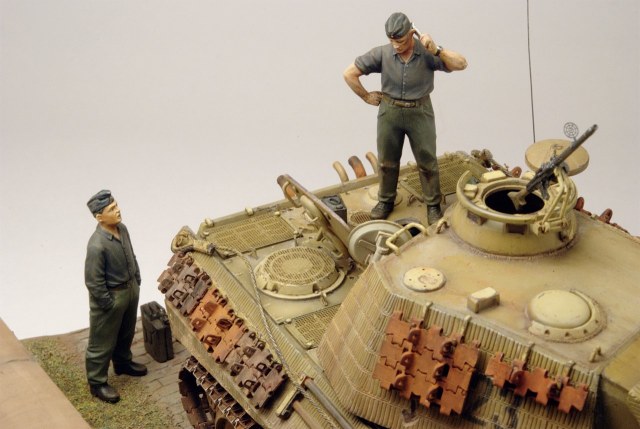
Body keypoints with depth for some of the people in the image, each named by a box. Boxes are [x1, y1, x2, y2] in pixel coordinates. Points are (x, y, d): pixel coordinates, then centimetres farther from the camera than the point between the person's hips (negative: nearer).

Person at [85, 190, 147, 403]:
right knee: (103, 342, 11)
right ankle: (97, 383, 28)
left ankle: (123, 363, 52)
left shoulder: (122, 229, -7)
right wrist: (109, 304, -16)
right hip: (110, 297, -8)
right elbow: (93, 282, -24)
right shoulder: (97, 245, -32)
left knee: (126, 333, 28)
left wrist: (137, 282, 14)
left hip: (131, 289, 8)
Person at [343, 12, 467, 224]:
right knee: (387, 161, 14)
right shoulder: (381, 53, -13)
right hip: (389, 112, 1)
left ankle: (433, 204, 21)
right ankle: (386, 201, 32)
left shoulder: (427, 53, -15)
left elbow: (461, 64, -22)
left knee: (427, 161, 6)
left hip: (420, 112, -1)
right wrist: (366, 97, -1)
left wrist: (436, 50, -32)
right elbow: (349, 73, -7)